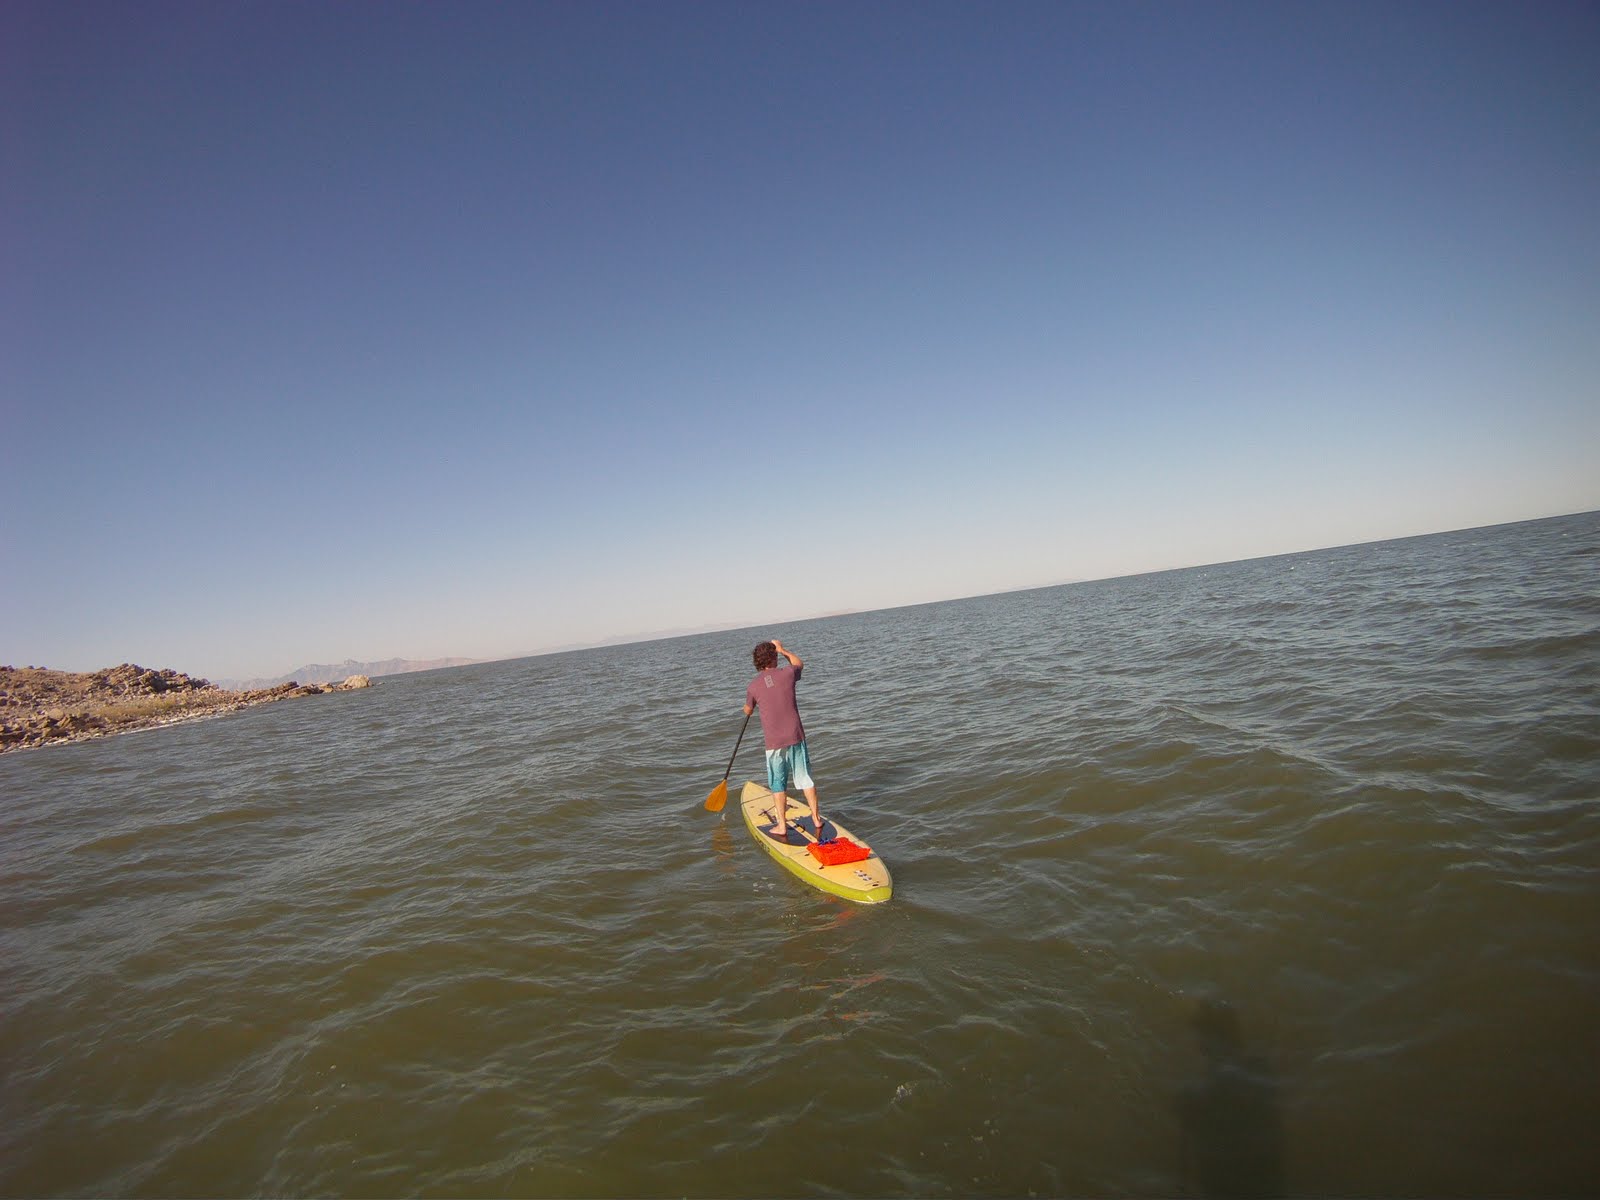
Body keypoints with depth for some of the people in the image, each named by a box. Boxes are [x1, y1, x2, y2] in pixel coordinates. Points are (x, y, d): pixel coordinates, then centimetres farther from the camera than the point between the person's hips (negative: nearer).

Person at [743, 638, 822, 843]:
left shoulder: (753, 687, -5)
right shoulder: (787, 674, -4)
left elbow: (748, 712, 14)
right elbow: (798, 663, 21)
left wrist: (748, 707, 37)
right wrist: (782, 649, 32)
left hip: (774, 743, -1)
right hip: (796, 737, 1)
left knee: (778, 785, 10)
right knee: (806, 779, 12)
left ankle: (782, 827, 14)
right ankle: (816, 820, 19)